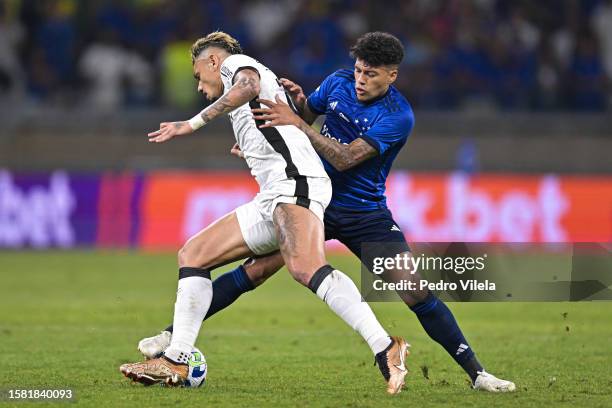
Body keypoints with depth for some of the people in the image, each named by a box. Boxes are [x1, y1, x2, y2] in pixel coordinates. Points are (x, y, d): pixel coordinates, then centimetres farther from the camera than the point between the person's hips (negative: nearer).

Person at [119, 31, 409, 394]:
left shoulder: (235, 62, 9)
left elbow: (249, 85, -16)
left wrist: (192, 125, -19)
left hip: (293, 178, -10)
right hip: (270, 200, 10)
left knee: (306, 269, -32)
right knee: (192, 255, 10)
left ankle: (386, 350, -43)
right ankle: (176, 363, 6)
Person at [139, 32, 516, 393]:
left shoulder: (398, 116, -18)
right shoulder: (338, 83, -3)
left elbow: (345, 159, -27)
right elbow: (305, 117, 16)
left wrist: (297, 123, -30)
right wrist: (299, 101, -8)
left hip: (367, 215, -2)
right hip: (315, 201, 3)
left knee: (418, 294, -11)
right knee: (255, 271, -13)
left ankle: (477, 373, -1)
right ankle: (174, 334, -8)